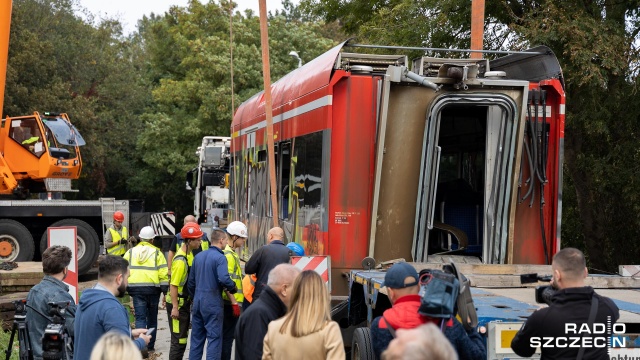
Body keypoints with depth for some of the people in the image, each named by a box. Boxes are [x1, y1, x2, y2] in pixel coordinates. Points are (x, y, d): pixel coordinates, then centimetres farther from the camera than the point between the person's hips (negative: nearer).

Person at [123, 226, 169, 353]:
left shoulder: (131, 252, 6)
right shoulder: (156, 252, 0)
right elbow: (163, 273, -5)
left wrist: (124, 287, 13)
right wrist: (165, 289, 2)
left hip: (136, 288, 1)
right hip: (153, 288, 0)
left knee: (140, 317, 0)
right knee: (152, 318, 14)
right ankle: (150, 345, 21)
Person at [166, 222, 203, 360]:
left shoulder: (188, 253, 6)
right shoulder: (181, 260, -24)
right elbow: (173, 285, -24)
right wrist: (175, 307, -23)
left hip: (185, 302, 10)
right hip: (178, 304, -10)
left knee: (182, 338, 19)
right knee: (179, 340, -5)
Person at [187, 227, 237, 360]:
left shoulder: (198, 256, 11)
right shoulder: (220, 257, -12)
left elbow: (191, 282, 16)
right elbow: (224, 279, -26)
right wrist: (233, 288, -8)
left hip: (197, 302, 7)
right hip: (213, 303, -7)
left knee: (196, 337, 14)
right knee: (214, 338, -2)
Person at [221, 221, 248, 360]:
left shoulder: (231, 253, 15)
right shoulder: (229, 255, -16)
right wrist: (234, 303, -22)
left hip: (231, 302, 10)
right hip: (231, 303, -10)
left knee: (227, 335, 16)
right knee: (227, 336, -4)